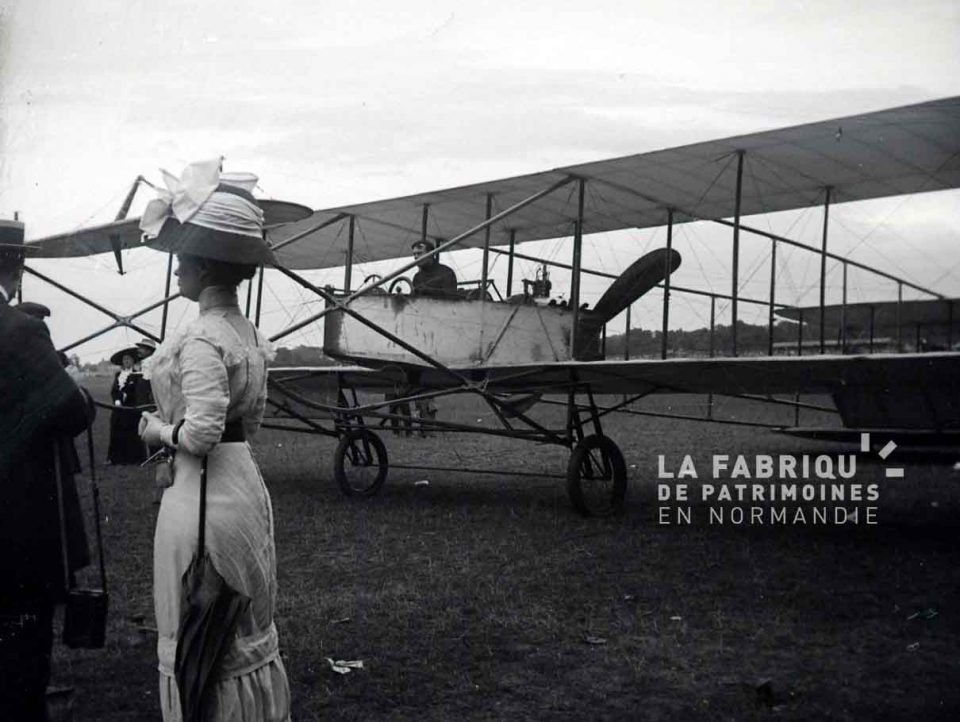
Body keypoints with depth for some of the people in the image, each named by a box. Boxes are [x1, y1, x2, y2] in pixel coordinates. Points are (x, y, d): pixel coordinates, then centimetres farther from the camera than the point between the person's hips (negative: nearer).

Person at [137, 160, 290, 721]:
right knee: (249, 632, 20)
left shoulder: (201, 339, -20)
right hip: (245, 482, 9)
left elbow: (200, 433, -26)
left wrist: (157, 429, -8)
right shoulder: (250, 334, 7)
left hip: (205, 494, -9)